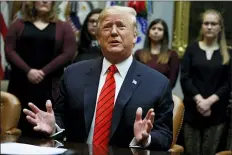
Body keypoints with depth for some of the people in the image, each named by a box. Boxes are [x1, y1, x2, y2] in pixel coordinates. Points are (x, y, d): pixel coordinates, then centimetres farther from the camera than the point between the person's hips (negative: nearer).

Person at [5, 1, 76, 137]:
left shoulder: (63, 27, 10)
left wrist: (44, 72, -12)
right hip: (21, 85, 1)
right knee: (20, 128, -1)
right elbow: (9, 50, 3)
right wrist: (27, 71, -13)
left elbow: (68, 53, -2)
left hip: (50, 87, -1)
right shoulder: (18, 25, 13)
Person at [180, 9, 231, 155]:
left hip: (217, 112, 0)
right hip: (192, 110, 0)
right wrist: (199, 100, -14)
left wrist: (209, 101, -13)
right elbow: (185, 78, -2)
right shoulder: (192, 49, 6)